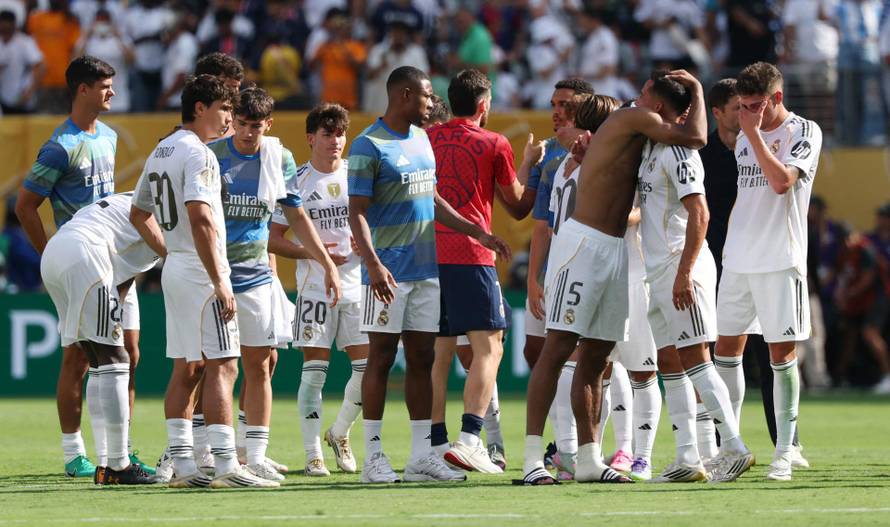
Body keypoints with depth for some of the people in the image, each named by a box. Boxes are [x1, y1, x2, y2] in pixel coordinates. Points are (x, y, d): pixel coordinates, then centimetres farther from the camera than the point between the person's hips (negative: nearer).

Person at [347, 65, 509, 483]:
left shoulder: (421, 140, 15)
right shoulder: (369, 146, -11)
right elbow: (358, 213, -15)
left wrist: (476, 232, 22)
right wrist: (373, 264, -26)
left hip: (426, 271, 8)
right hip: (390, 273, -8)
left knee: (422, 359, 7)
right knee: (381, 359, -4)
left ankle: (421, 456, 9)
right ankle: (373, 456, 0)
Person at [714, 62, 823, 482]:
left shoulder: (804, 132, -5)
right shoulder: (744, 138, 14)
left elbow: (781, 181, -20)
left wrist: (754, 132, -15)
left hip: (780, 261, -6)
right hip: (738, 260, 6)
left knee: (782, 354, -5)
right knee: (727, 350, 5)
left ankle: (784, 453, 0)